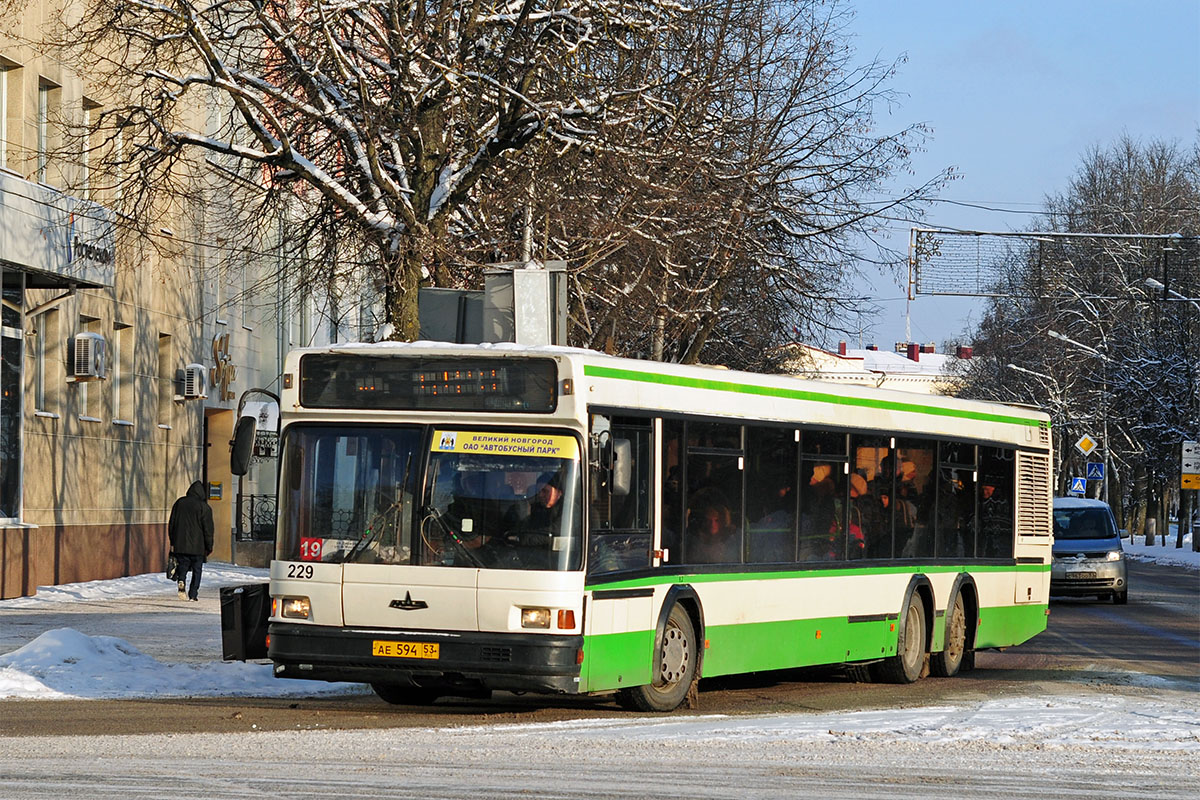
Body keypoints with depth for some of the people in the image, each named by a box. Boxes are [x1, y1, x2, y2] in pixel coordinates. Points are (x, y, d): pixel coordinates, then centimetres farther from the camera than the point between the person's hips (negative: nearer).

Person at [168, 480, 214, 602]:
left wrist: (172, 542, 19)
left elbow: (171, 524, 12)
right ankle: (193, 595, 2)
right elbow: (208, 529, -6)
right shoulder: (204, 507, -6)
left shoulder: (179, 503, 7)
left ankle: (181, 581, -19)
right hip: (197, 546, -3)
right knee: (197, 570, 7)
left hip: (180, 545, 3)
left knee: (183, 566, 10)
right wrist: (209, 547, 2)